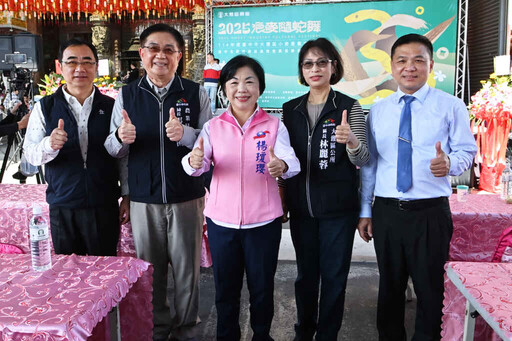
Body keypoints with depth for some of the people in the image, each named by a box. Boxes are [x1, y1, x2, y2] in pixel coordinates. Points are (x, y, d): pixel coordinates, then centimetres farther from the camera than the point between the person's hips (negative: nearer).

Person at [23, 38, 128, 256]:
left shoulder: (111, 107, 2)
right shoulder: (44, 108, 2)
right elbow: (30, 154, -2)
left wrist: (127, 196, 4)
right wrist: (49, 145, -24)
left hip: (105, 206, 0)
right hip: (62, 208, 0)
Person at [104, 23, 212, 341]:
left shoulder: (196, 93, 0)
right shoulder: (127, 95, 4)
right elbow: (114, 150, 5)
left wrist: (184, 133, -23)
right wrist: (121, 138, -18)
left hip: (187, 196, -1)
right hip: (144, 198, 1)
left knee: (187, 267, 11)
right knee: (150, 267, 13)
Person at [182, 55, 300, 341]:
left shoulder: (274, 125, -1)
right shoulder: (213, 127, 3)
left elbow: (292, 161, -15)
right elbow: (199, 164, -8)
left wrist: (282, 166, -39)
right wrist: (194, 162, -33)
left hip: (264, 221, -1)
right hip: (221, 221, 1)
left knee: (262, 287, 14)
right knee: (225, 287, 15)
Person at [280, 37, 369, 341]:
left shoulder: (349, 107, -5)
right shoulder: (291, 109, 6)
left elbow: (363, 160, -10)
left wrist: (351, 141, -31)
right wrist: (284, 197, 9)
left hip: (338, 207, -3)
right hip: (301, 205, 4)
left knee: (334, 275, 8)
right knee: (306, 272, 16)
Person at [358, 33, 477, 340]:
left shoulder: (451, 106, -1)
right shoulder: (378, 110, 8)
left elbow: (468, 151, 3)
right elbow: (369, 163, 9)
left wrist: (450, 163, -21)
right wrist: (364, 211, 8)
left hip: (430, 213, -2)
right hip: (386, 212, 3)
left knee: (431, 289, 7)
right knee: (390, 287, 16)